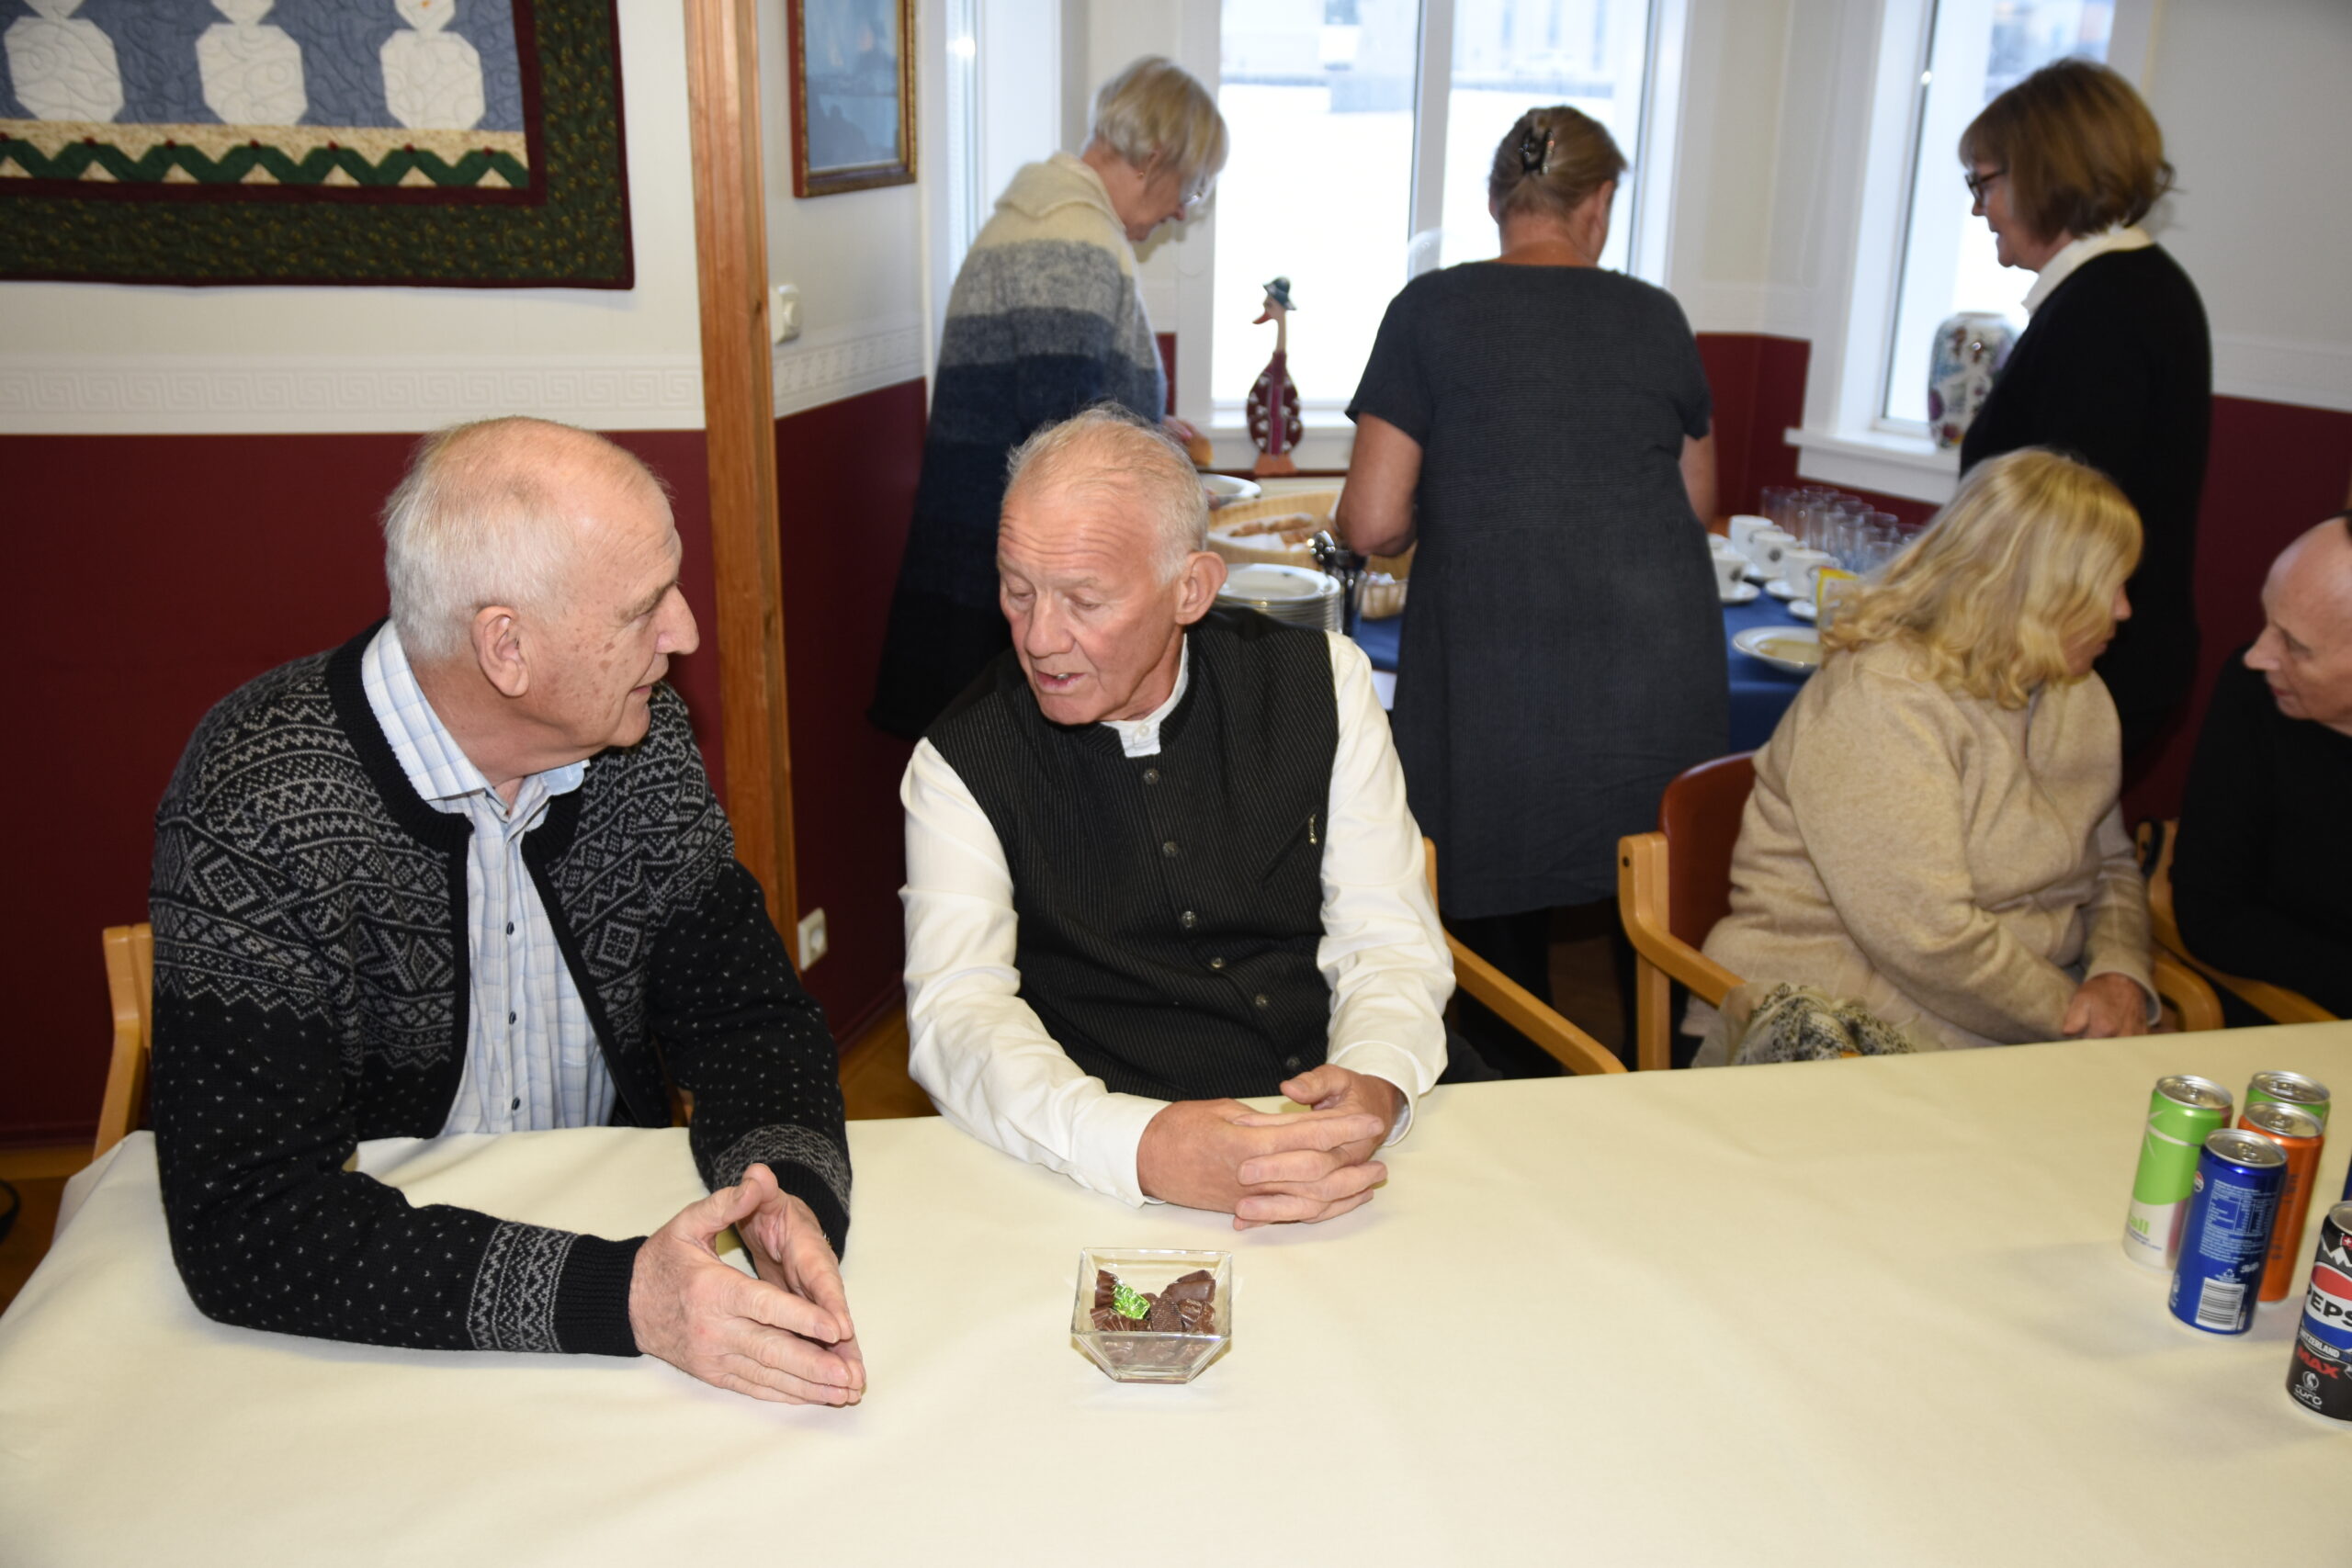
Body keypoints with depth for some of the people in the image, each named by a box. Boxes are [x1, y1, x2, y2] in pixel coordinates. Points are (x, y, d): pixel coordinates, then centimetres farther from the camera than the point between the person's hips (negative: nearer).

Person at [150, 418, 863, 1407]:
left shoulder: (639, 733, -4)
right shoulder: (263, 808, -21)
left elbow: (743, 1008, -1)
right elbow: (244, 1222, -25)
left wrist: (789, 1186, -23)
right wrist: (612, 1296, -34)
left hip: (615, 1227, 3)